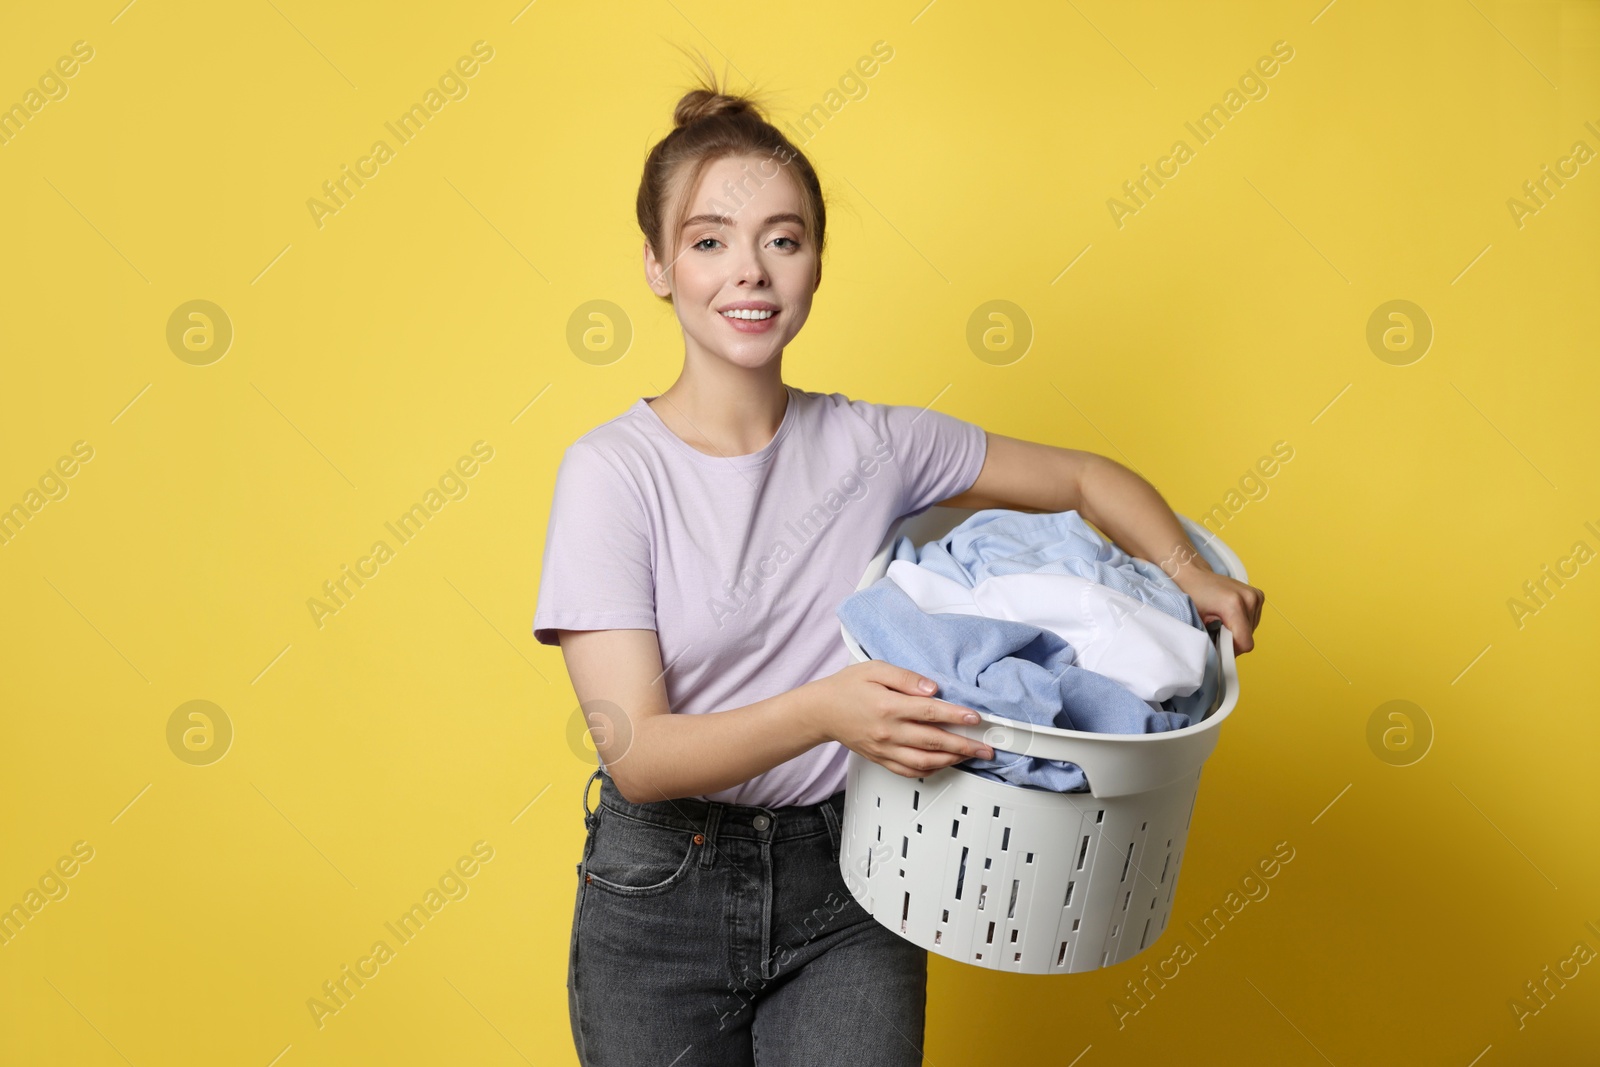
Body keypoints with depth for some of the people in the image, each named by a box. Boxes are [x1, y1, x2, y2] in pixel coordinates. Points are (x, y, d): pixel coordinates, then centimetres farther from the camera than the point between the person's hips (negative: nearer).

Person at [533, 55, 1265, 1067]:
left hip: (849, 883, 2)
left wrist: (1192, 575, -7)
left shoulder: (873, 444, -2)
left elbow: (1085, 477, 11)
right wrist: (823, 710, -33)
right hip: (664, 897, -2)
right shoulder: (613, 470, -12)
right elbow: (637, 753, -18)